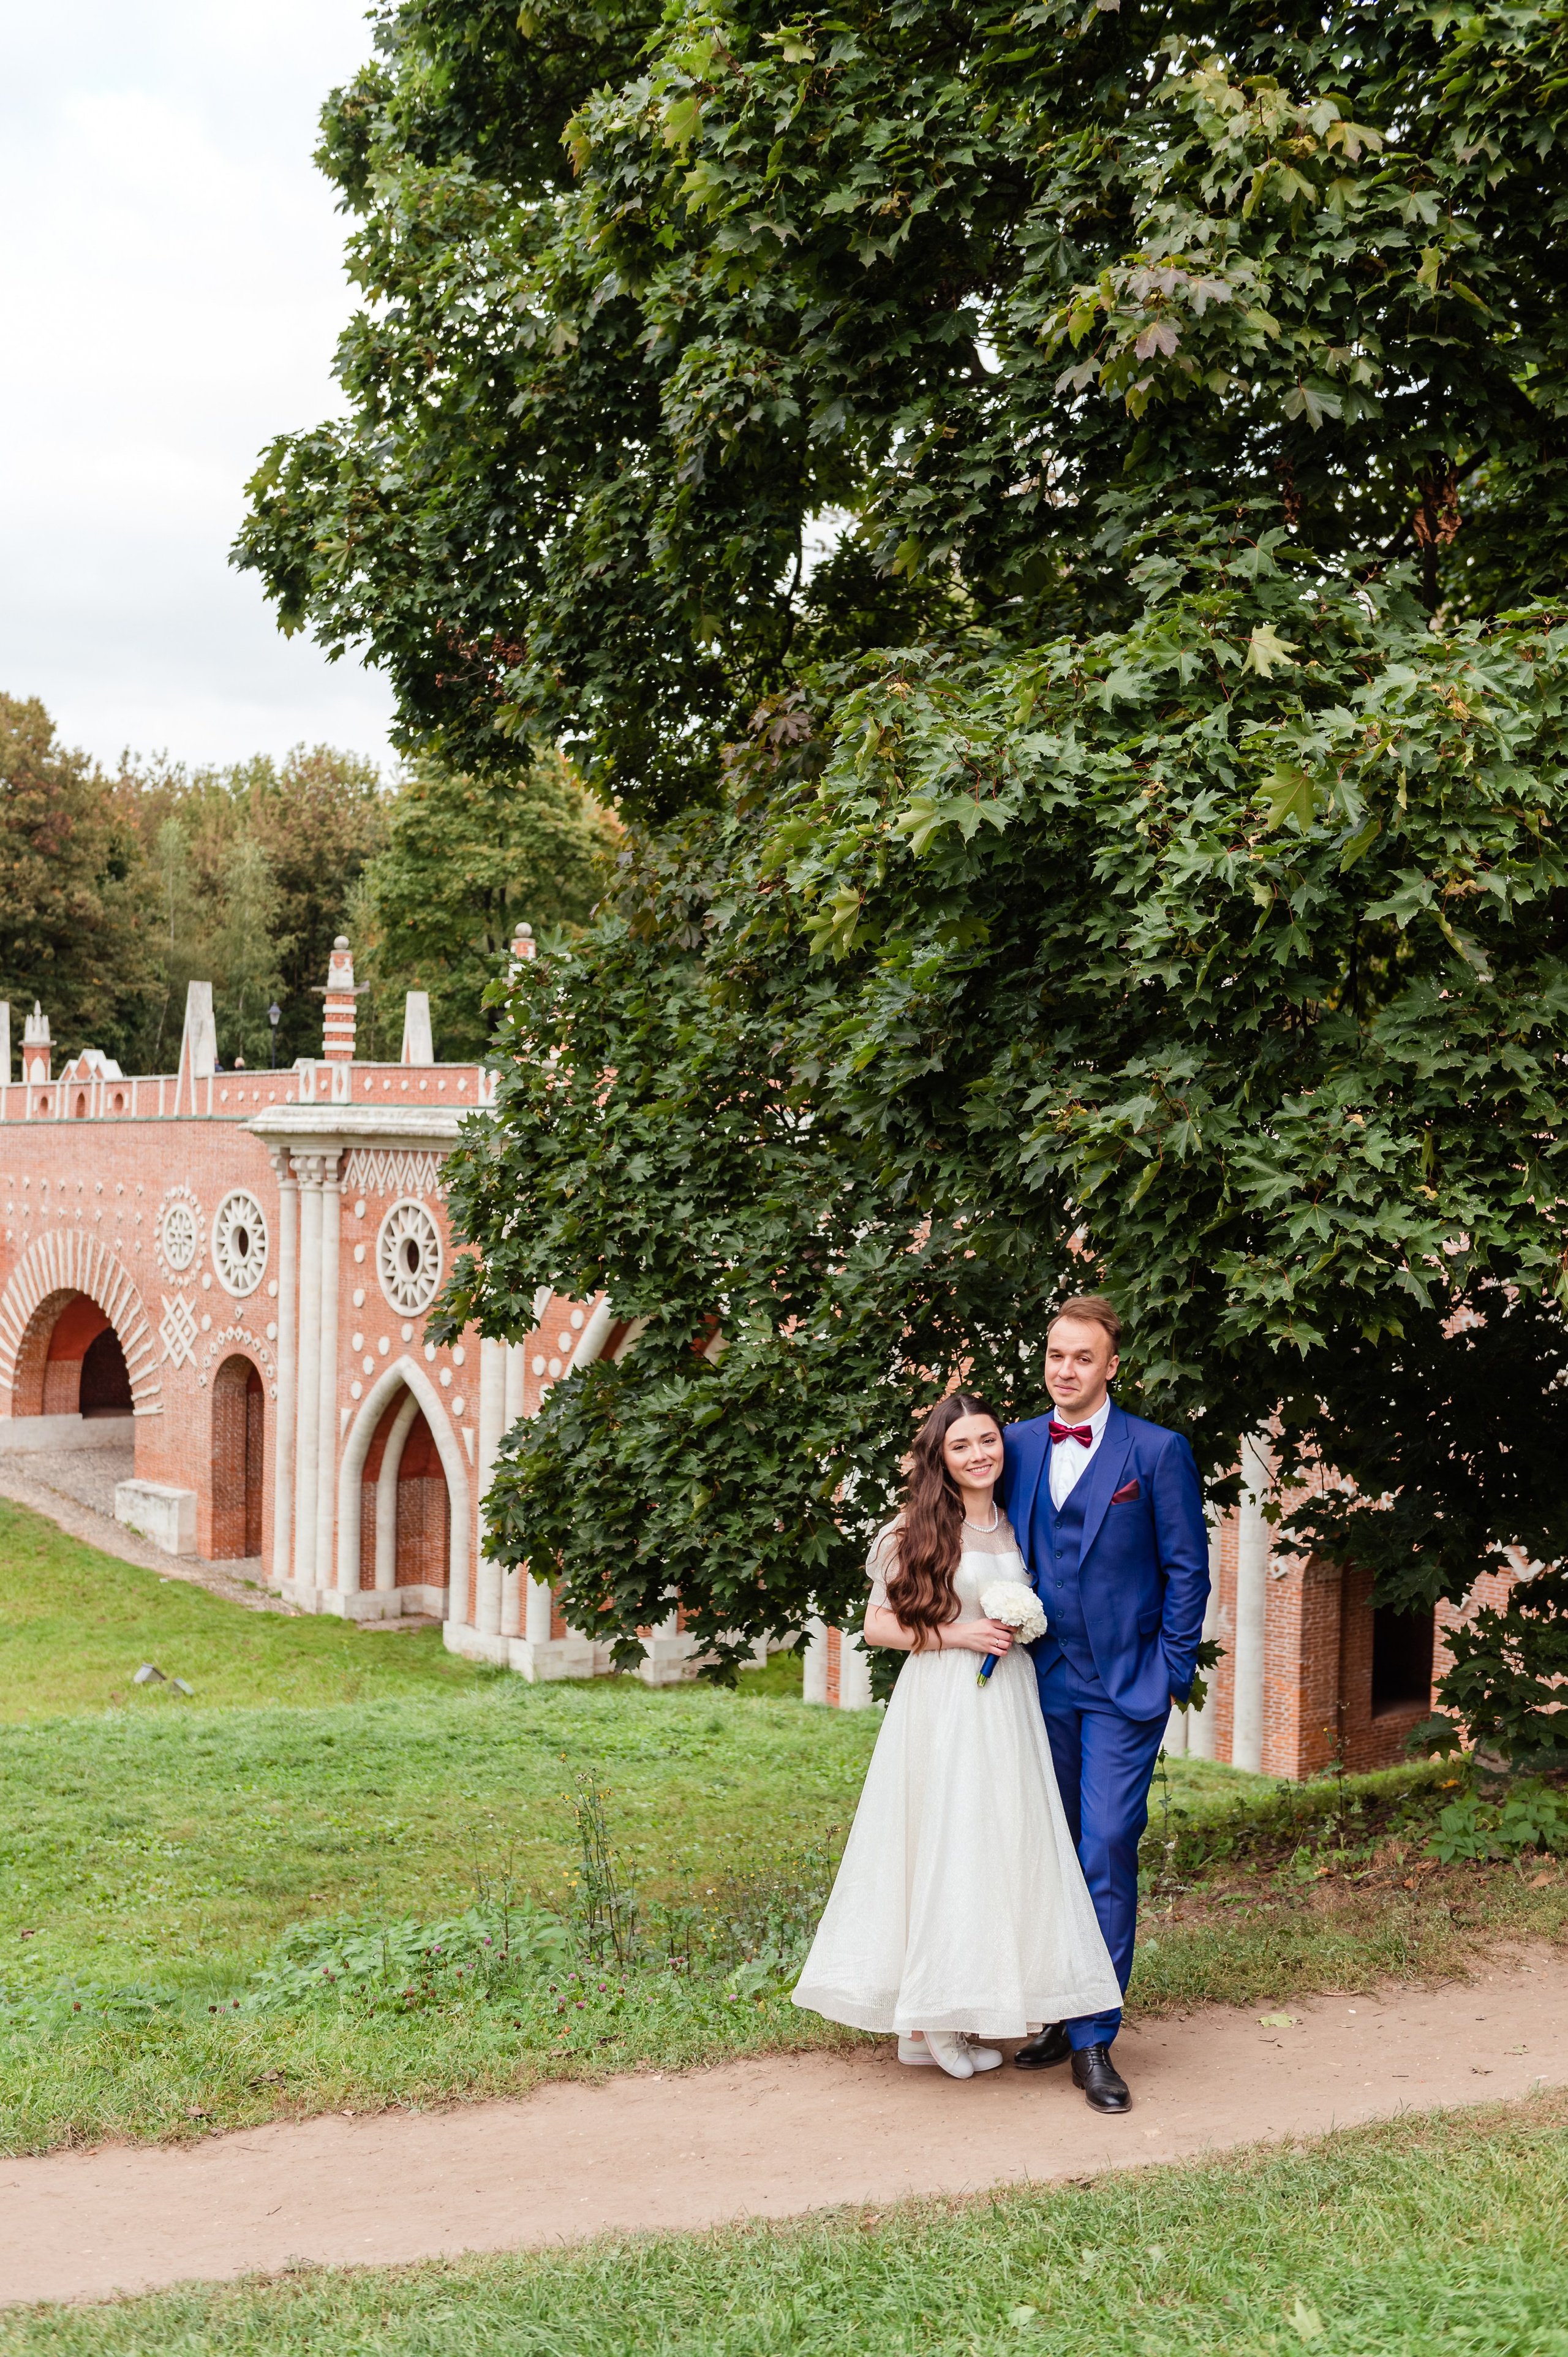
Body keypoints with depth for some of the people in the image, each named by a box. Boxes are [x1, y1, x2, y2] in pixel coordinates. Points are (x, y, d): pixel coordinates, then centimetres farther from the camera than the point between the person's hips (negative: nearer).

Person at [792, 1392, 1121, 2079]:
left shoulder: (1016, 1528, 14)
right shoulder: (917, 1531, -3)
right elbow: (879, 1624, -4)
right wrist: (957, 1635, -13)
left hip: (1009, 1706, 6)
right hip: (940, 1705, -6)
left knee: (1003, 1847, 3)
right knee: (940, 1843, -6)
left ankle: (968, 2018, 10)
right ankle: (928, 2019, 1)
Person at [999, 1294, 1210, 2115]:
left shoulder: (1158, 1452, -3)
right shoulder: (1016, 1445, 8)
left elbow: (1187, 1569, -1)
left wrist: (1173, 1672, -5)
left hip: (1126, 1686, -4)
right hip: (1040, 1680, 4)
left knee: (1107, 1848, -9)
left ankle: (1094, 2038, -4)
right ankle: (1056, 2015, 20)